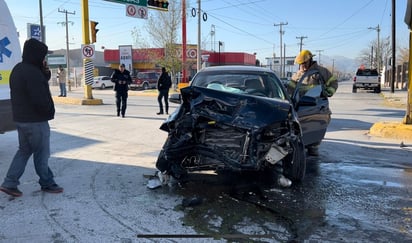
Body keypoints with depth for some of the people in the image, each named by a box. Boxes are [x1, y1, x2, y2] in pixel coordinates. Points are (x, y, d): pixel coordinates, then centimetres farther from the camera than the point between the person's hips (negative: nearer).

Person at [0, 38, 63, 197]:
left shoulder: (17, 69, 12)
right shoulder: (32, 72, -21)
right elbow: (40, 98, -24)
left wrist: (45, 74, -3)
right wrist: (49, 111, -7)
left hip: (21, 118, 9)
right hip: (36, 120, -9)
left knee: (24, 150, 17)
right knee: (41, 153, 4)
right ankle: (47, 183, 18)